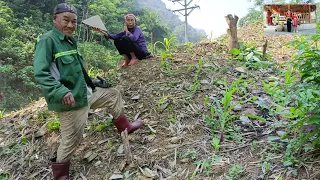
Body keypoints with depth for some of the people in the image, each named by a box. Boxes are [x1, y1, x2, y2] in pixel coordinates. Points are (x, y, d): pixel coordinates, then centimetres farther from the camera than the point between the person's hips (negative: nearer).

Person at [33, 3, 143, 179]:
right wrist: (61, 92, -37)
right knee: (71, 140, 2)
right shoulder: (47, 40, -17)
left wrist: (91, 82, 22)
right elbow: (40, 73, -26)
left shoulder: (70, 41, 11)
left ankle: (124, 126, 35)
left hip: (85, 92, 9)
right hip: (71, 100, -9)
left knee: (113, 94, 19)